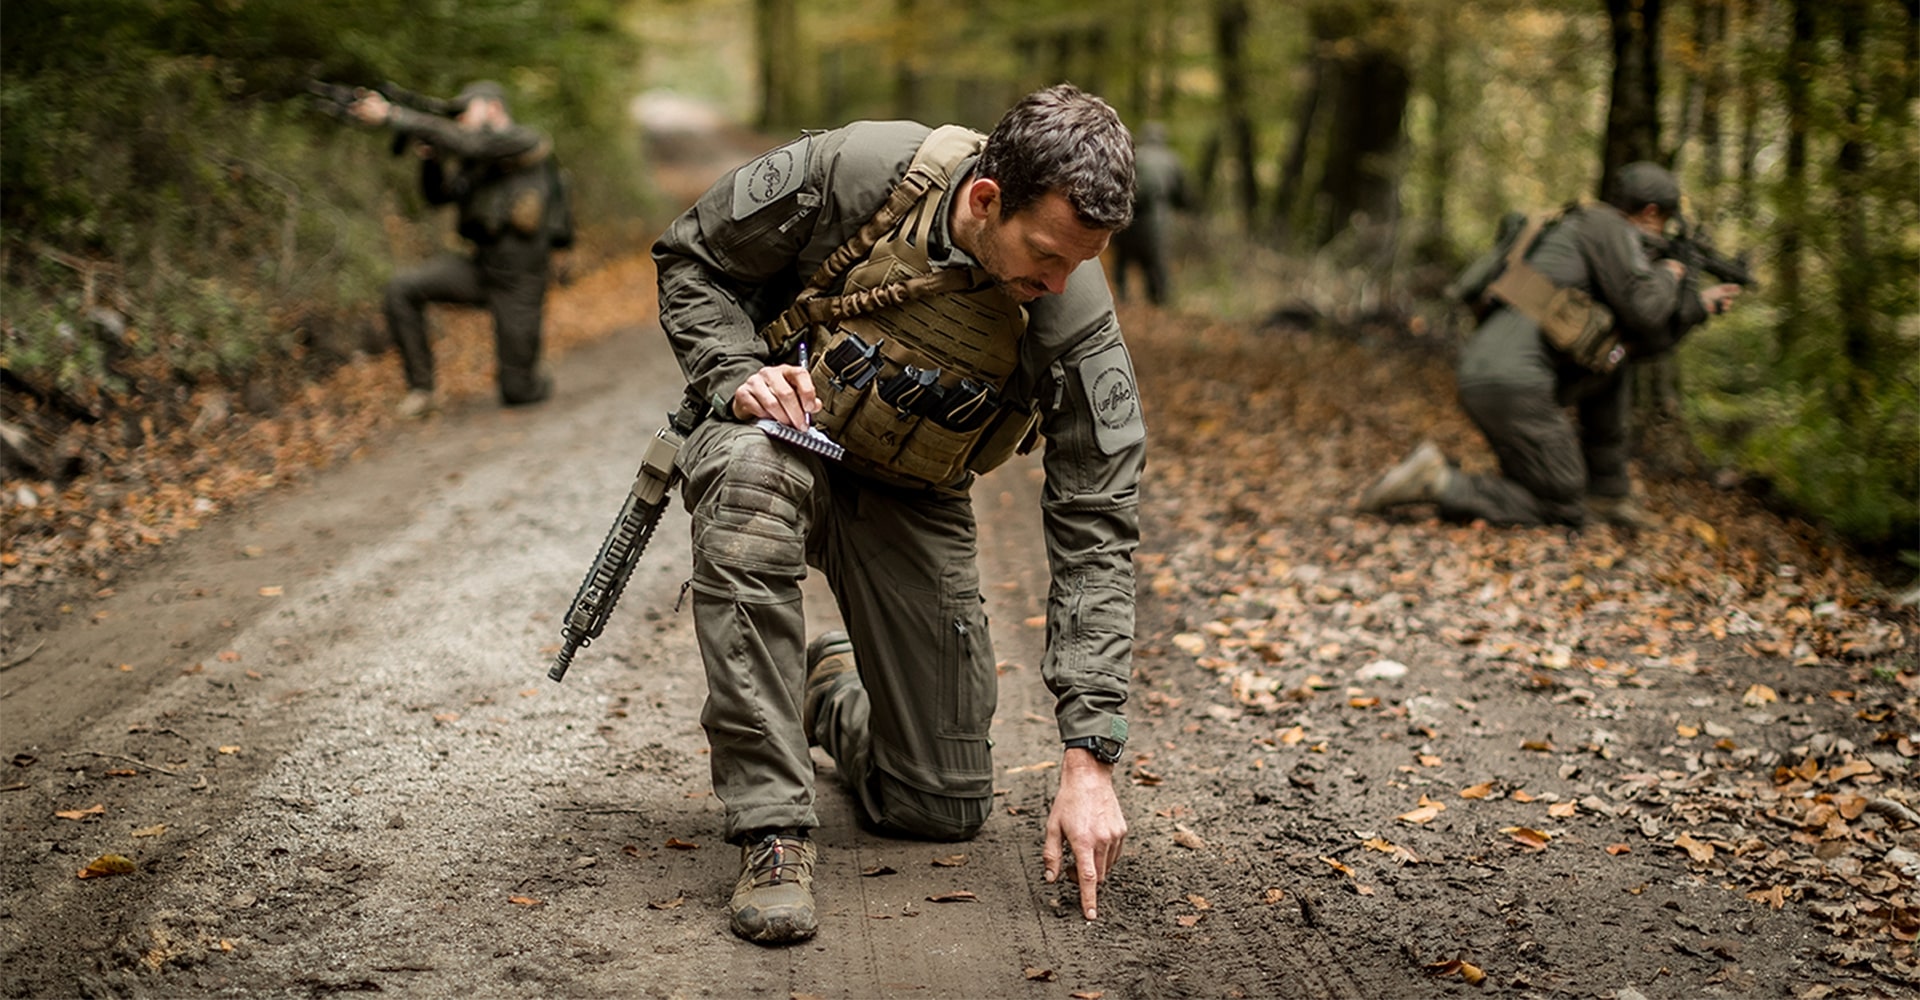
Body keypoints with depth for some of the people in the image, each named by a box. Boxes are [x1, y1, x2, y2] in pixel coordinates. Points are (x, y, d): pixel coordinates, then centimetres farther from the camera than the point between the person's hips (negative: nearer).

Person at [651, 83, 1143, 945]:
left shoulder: (1075, 321, -24)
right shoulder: (854, 173, -26)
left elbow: (1094, 534, -21)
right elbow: (691, 260, -8)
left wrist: (1088, 758, -26)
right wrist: (738, 377, -28)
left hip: (909, 496, 2)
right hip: (786, 431, -1)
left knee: (944, 808, -1)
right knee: (751, 473, -43)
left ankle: (829, 692, 36)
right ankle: (771, 831, -34)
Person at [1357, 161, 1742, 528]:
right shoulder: (1608, 227, 2)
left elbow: (1638, 341, 31)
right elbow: (1643, 311, -8)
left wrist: (1699, 304, 39)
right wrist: (1668, 275, 12)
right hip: (1515, 387, -10)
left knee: (1609, 373, 27)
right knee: (1564, 511, 2)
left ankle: (1607, 494, 25)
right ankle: (1439, 483, -11)